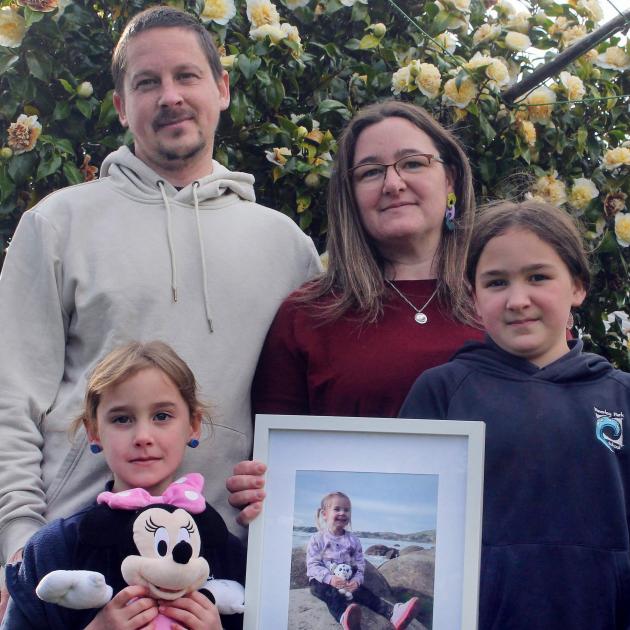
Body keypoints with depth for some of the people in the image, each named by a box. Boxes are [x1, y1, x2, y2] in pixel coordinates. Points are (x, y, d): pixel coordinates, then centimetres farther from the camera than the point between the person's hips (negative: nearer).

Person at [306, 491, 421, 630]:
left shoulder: (353, 540, 10)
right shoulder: (317, 539, 0)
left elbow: (360, 566, 7)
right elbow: (312, 565, -8)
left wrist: (356, 580, -17)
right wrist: (329, 578, -26)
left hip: (347, 581, 4)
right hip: (321, 580, -4)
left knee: (363, 592, -24)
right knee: (332, 594, -37)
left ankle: (393, 613, -50)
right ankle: (344, 617, -72)